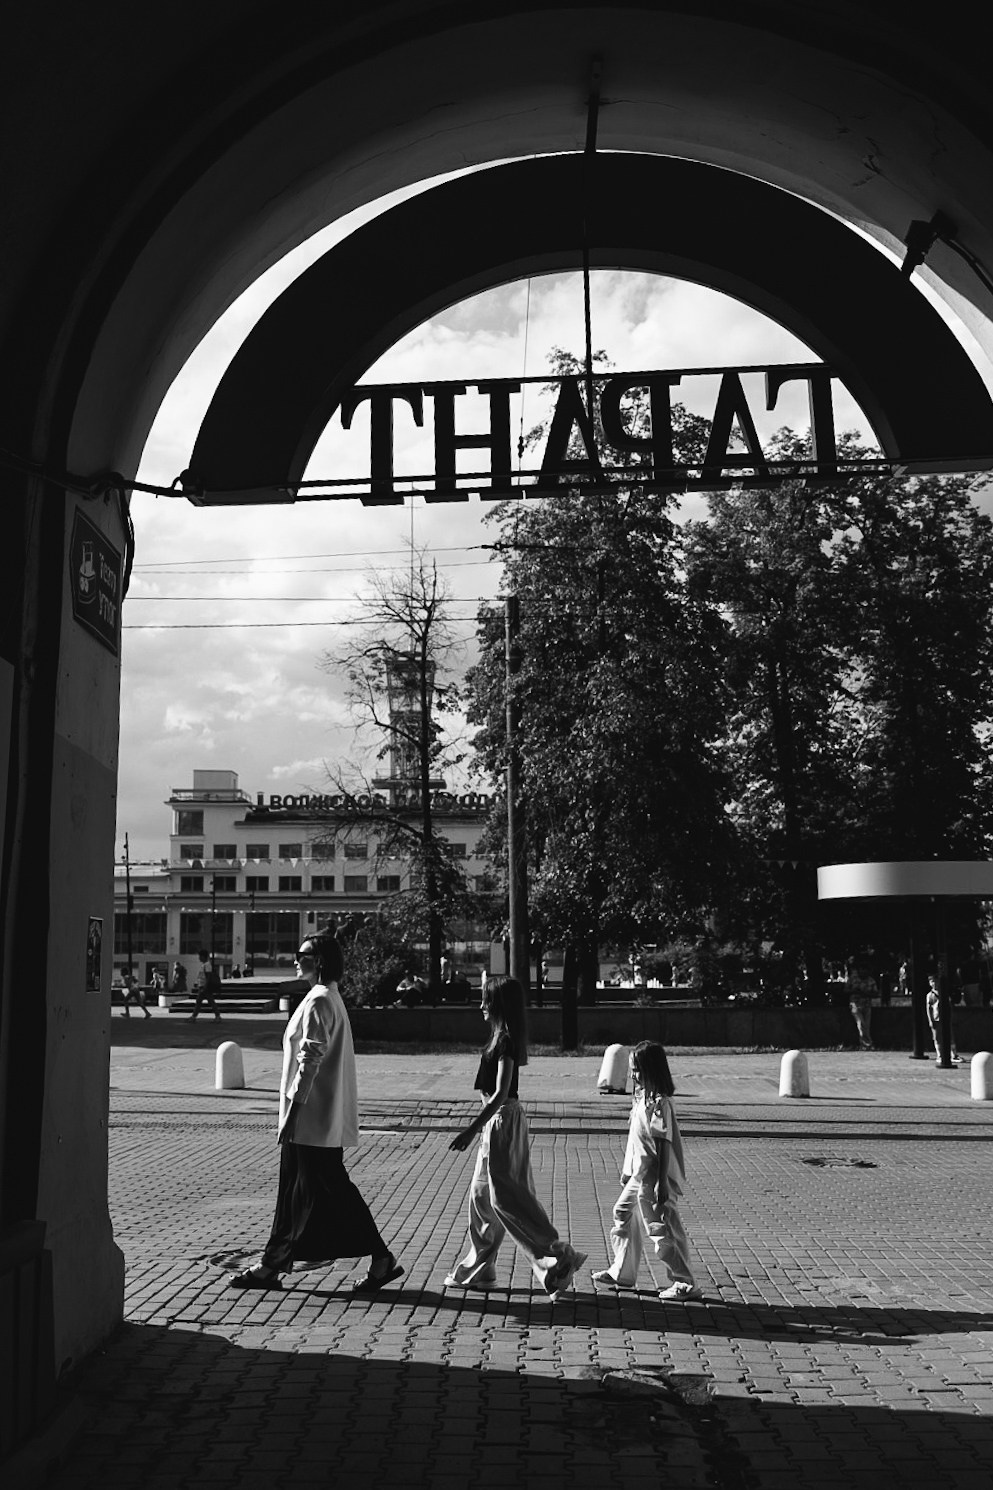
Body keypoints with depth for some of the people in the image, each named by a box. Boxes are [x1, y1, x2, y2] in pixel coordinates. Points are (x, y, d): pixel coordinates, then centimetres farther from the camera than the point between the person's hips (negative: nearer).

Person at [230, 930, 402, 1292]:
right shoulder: (329, 998, 15)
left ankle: (382, 1260, 3)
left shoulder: (318, 1002, -16)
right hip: (319, 1118, 10)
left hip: (312, 1117, -10)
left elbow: (310, 1061, -21)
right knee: (294, 1190, 14)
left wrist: (292, 1112, -19)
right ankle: (272, 1265, 21)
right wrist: (291, 1114, 22)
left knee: (332, 1191, -3)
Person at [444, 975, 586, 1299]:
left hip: (502, 1120, -10)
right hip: (497, 1120, 10)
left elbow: (500, 1094, -24)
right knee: (482, 1195, 14)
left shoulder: (505, 1041, -18)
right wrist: (478, 1126, 22)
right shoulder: (504, 1038, 10)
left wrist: (471, 1130, -25)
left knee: (507, 1198, -5)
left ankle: (560, 1258, 0)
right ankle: (478, 1270, 23)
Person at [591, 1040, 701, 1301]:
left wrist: (662, 1184, -23)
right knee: (623, 1214, 18)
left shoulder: (659, 1103, -20)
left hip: (654, 1179, -10)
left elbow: (664, 1145, -22)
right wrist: (627, 1170, 22)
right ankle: (623, 1273, 32)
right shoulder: (641, 1097, 8)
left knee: (662, 1229, -4)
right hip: (639, 1175, 10)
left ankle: (685, 1284, 7)